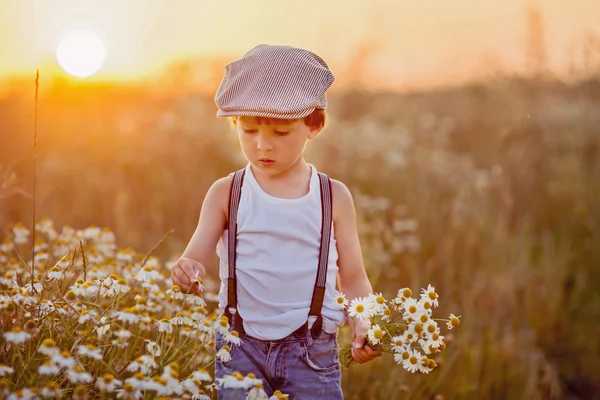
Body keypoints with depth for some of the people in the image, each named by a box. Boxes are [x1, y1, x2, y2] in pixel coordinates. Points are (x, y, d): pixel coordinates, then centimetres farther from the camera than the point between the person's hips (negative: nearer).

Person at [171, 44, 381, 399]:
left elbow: (353, 279, 6)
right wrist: (188, 270, -27)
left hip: (312, 350, 0)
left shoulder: (334, 197, 2)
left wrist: (363, 328, -11)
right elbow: (197, 255, -3)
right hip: (241, 344, 0)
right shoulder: (226, 194, 3)